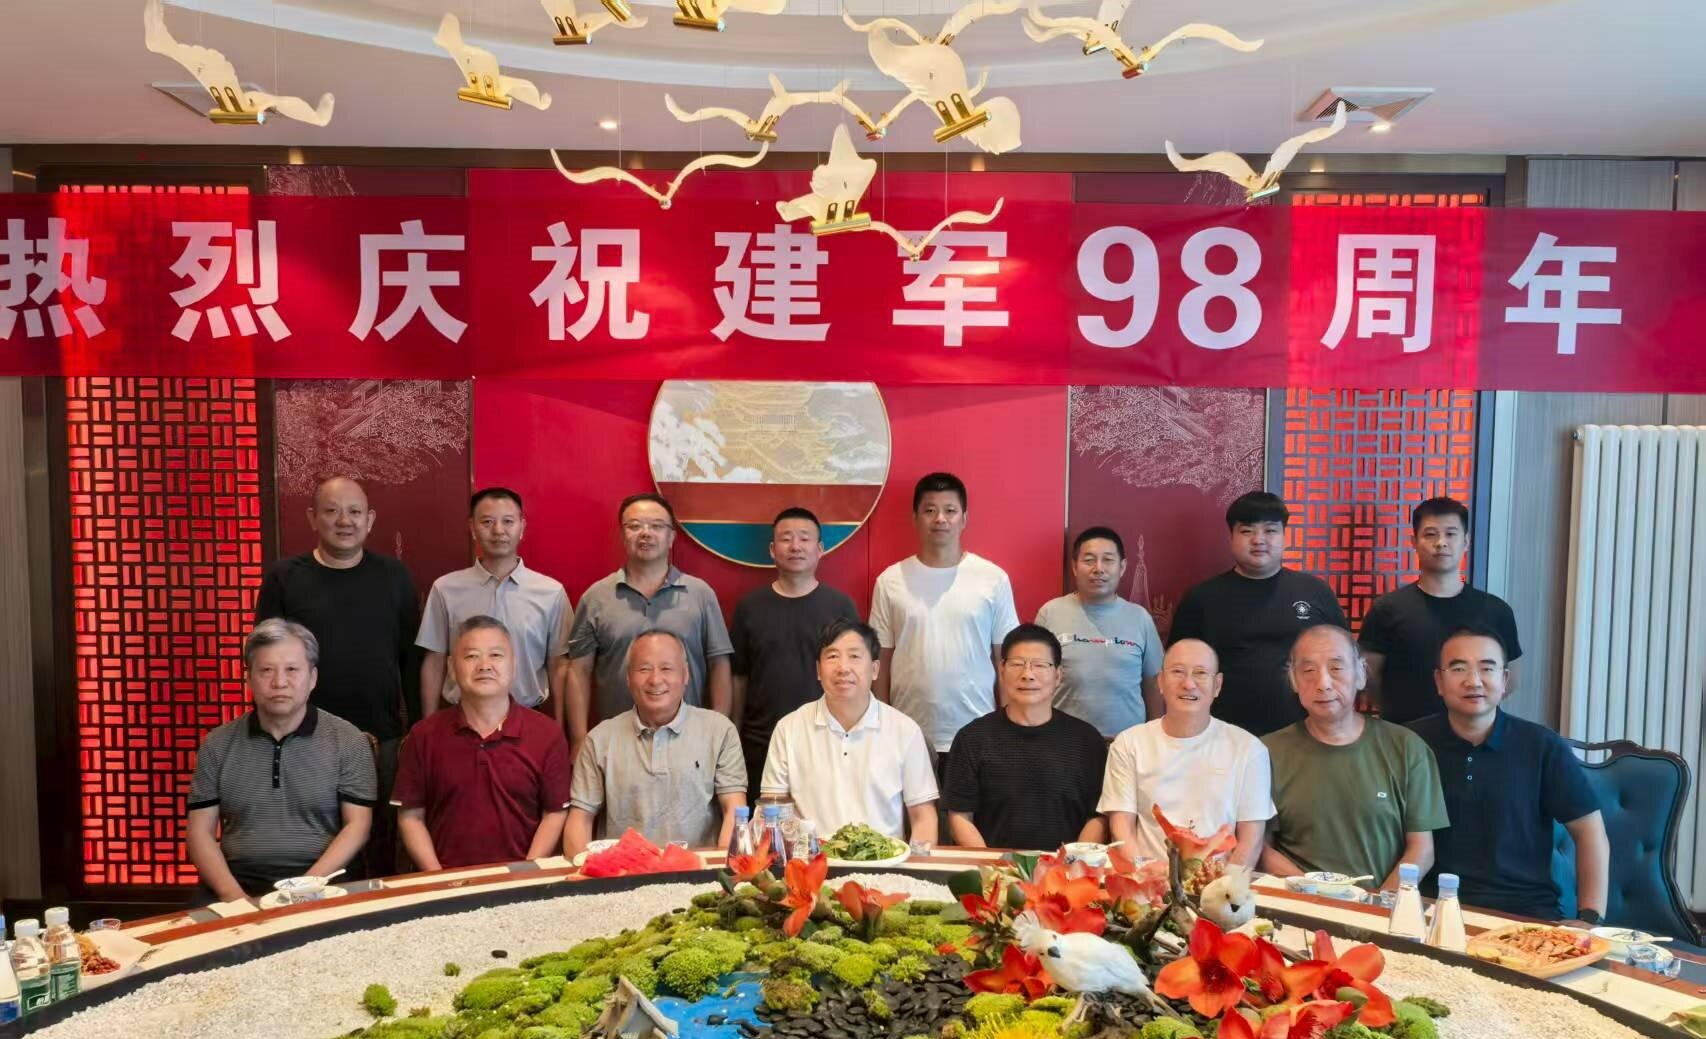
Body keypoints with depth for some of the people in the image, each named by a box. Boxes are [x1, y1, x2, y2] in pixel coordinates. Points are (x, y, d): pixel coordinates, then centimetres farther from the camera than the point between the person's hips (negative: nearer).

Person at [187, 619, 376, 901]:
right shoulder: (218, 745, 10)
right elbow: (201, 832, 7)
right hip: (239, 885, 2)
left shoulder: (348, 741, 2)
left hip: (320, 885, -2)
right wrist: (232, 894, -9)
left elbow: (357, 826, -1)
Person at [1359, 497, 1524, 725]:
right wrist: (1400, 713, -9)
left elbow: (1509, 680, 10)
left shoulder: (1495, 611, 1)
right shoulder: (1387, 609, -5)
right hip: (1403, 732, -1)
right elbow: (1368, 678, -2)